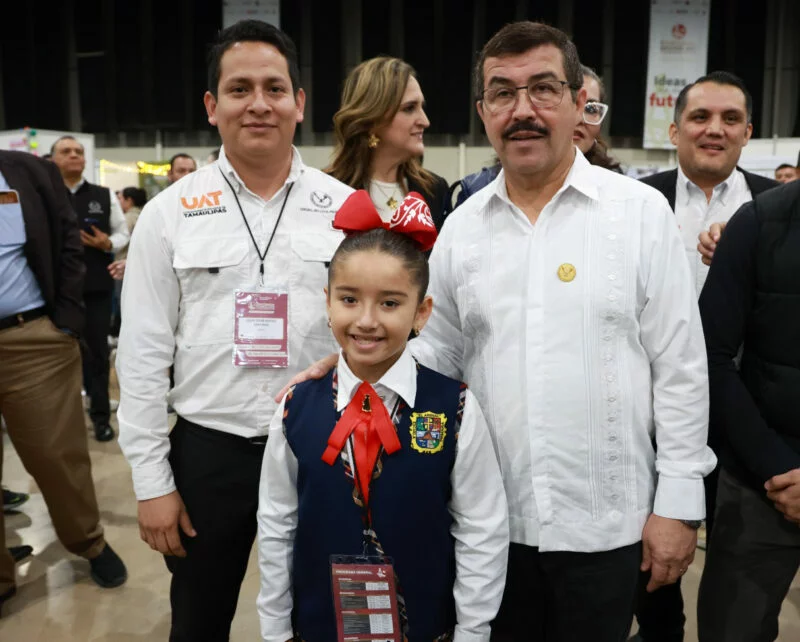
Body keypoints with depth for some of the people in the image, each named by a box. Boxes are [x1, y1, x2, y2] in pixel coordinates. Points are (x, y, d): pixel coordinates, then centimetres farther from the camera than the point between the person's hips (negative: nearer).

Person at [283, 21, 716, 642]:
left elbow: (679, 366, -5)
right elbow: (437, 351, 7)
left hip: (604, 521, -2)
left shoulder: (642, 211, -6)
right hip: (493, 517, 3)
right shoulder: (463, 224, 2)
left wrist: (678, 502, -6)